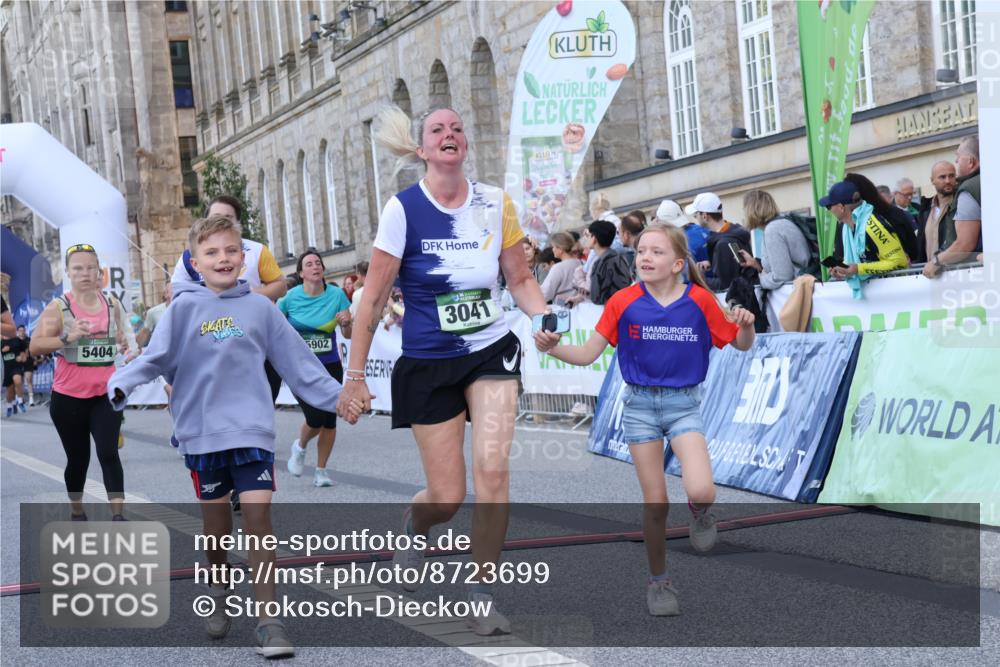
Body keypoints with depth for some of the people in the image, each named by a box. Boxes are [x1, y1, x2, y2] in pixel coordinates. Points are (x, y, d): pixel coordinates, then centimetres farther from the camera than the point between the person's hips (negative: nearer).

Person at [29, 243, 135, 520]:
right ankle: (77, 513, 29)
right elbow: (35, 346, -12)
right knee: (78, 458, 9)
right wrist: (68, 337, -26)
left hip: (106, 394, 2)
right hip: (68, 397, -2)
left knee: (108, 453, -10)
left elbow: (122, 339, 21)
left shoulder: (112, 304, 5)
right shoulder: (58, 307, -7)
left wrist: (128, 348, -1)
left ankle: (118, 516, -12)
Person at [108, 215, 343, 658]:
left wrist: (337, 396, 11)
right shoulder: (184, 308, 0)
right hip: (202, 430, 0)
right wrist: (121, 384, -24)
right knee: (216, 518, 12)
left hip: (252, 428, 0)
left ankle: (267, 619, -2)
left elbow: (296, 360, 11)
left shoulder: (259, 307, 5)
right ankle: (219, 590, 39)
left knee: (258, 515, -8)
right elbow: (156, 357, -7)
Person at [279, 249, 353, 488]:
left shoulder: (336, 294, -5)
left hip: (330, 365, 2)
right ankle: (300, 447, 21)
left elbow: (349, 334, -1)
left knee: (330, 421, 0)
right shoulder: (290, 297, -8)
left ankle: (321, 470, 20)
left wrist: (346, 322, -21)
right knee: (315, 419, -13)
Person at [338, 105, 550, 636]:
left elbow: (520, 279, 9)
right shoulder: (403, 208, -10)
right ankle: (412, 526, 39)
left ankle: (484, 593, 1)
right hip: (427, 362, -2)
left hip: (491, 351, 2)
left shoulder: (495, 203, -1)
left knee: (492, 466, -17)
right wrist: (355, 375, -6)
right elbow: (374, 298, -6)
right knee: (447, 498, 0)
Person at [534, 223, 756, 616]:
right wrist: (553, 347, -22)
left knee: (700, 491, -23)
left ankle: (699, 511, 16)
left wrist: (746, 325, -19)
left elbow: (741, 345, 2)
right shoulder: (624, 302, -7)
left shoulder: (699, 300, -8)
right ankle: (658, 582, 23)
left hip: (684, 403, -1)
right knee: (655, 502, 3)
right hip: (640, 404, 1)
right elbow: (588, 354, -4)